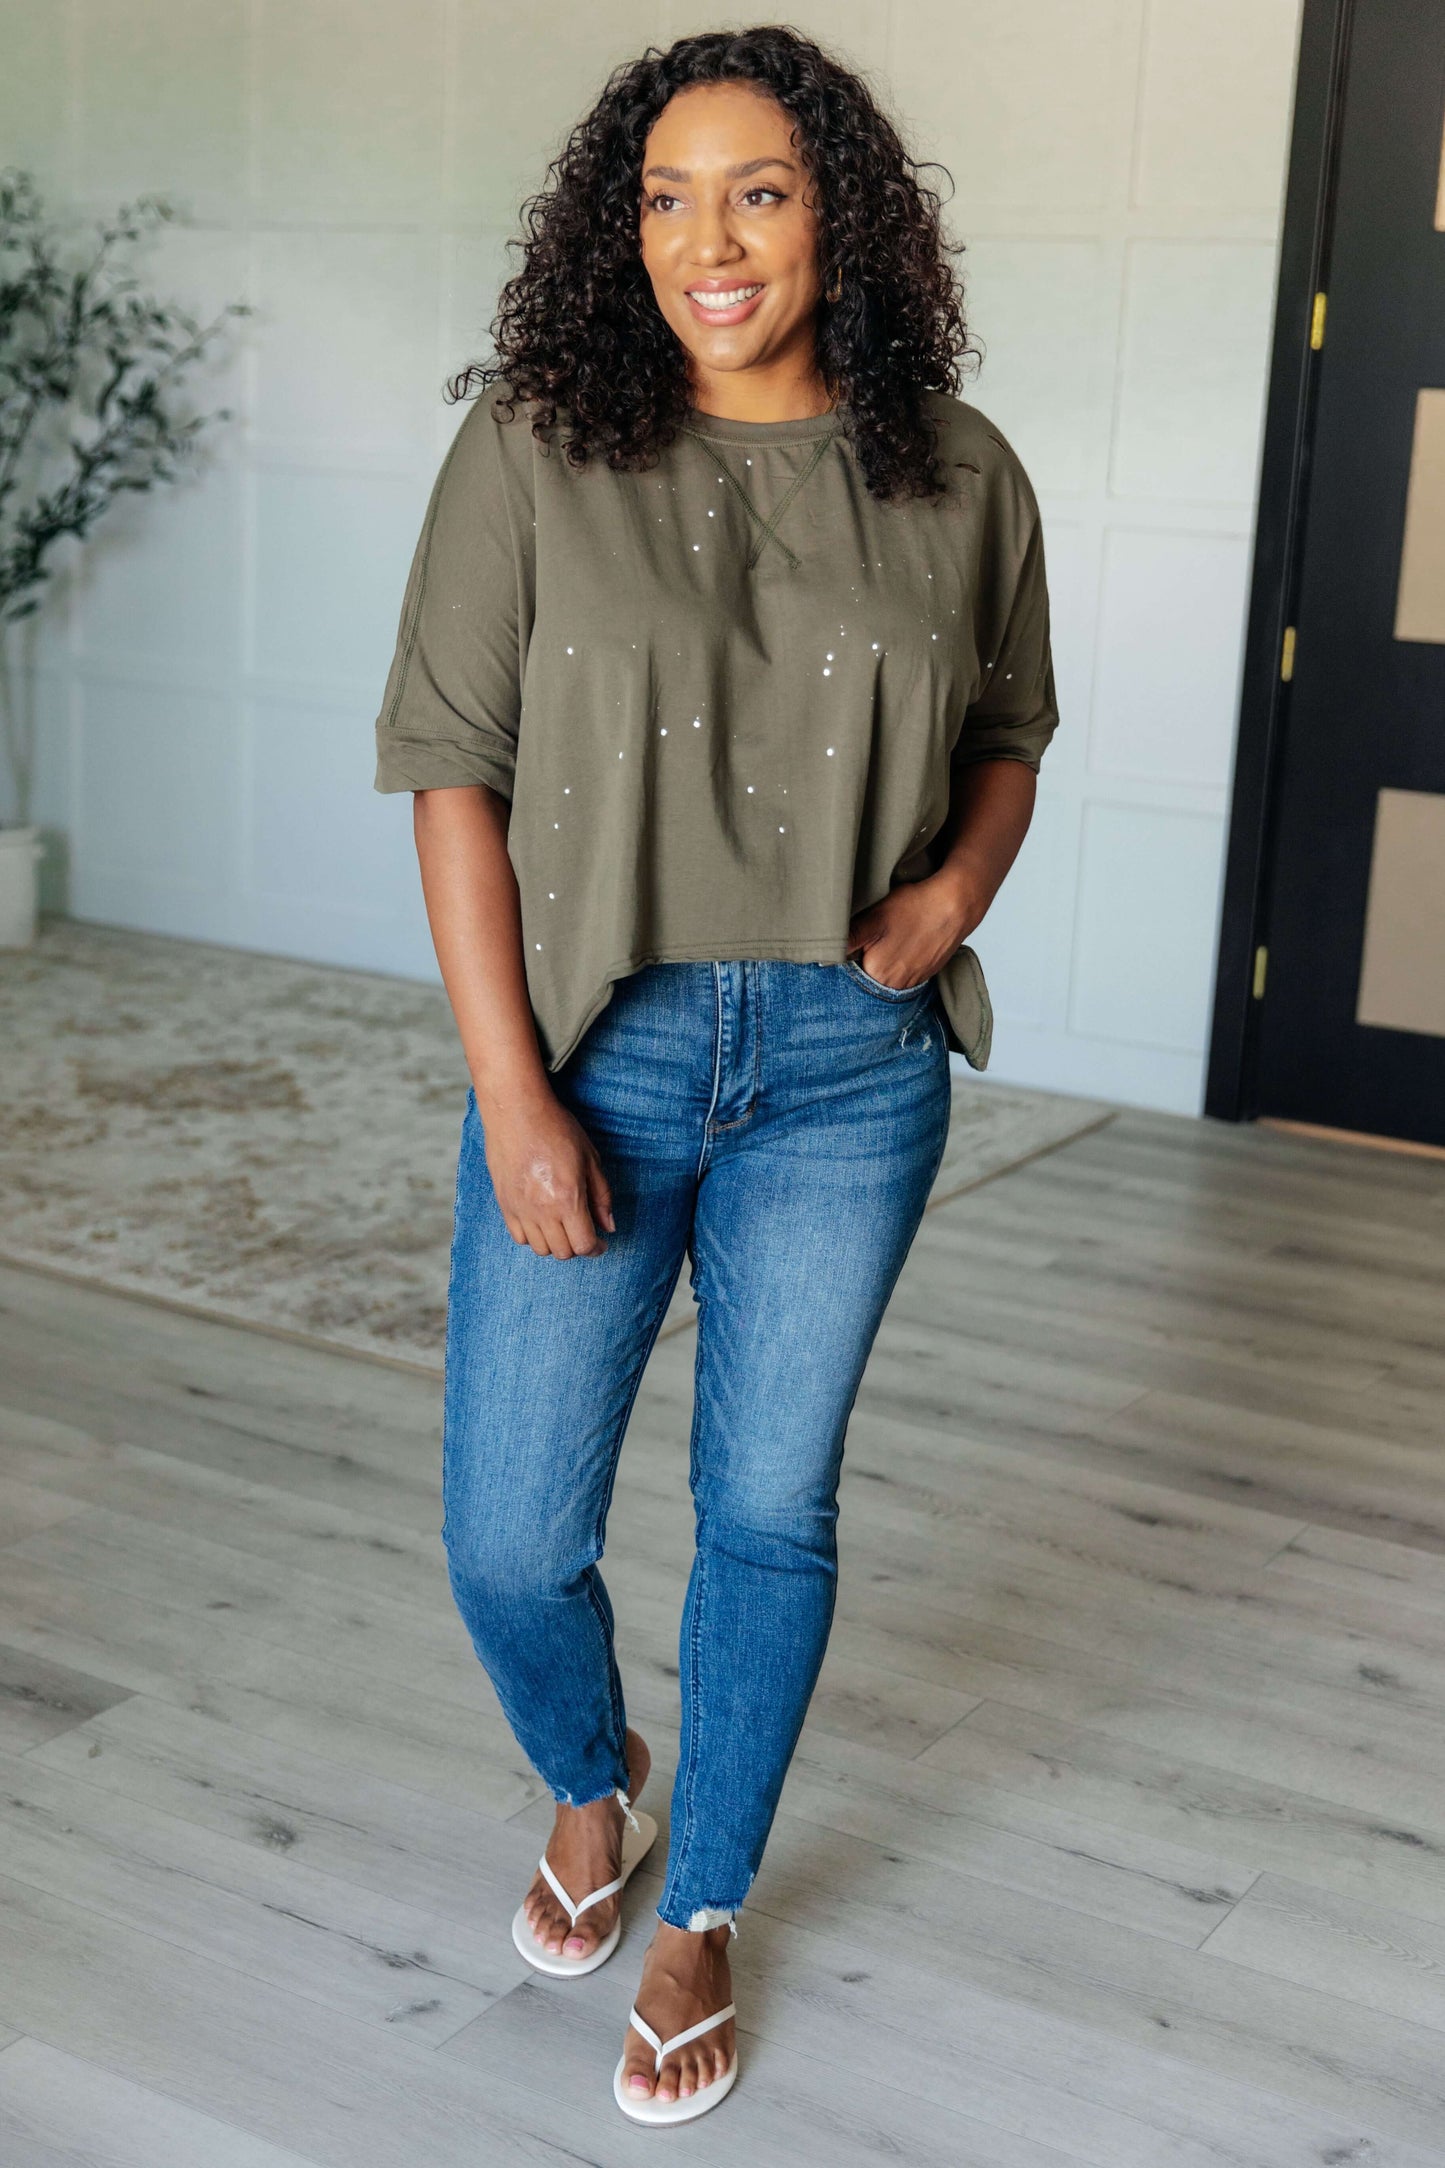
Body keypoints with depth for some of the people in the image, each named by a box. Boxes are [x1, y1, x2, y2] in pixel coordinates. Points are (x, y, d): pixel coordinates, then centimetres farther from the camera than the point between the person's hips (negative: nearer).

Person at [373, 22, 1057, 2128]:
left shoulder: (959, 476, -1)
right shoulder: (533, 449, -7)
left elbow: (1007, 730, 14)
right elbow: (450, 764, -7)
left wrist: (960, 883, -8)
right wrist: (512, 1095, -13)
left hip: (851, 1071, 1)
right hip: (601, 1049, -1)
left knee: (770, 1511, 11)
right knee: (510, 1542, 3)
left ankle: (701, 1915, 35)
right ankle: (592, 1783, 40)